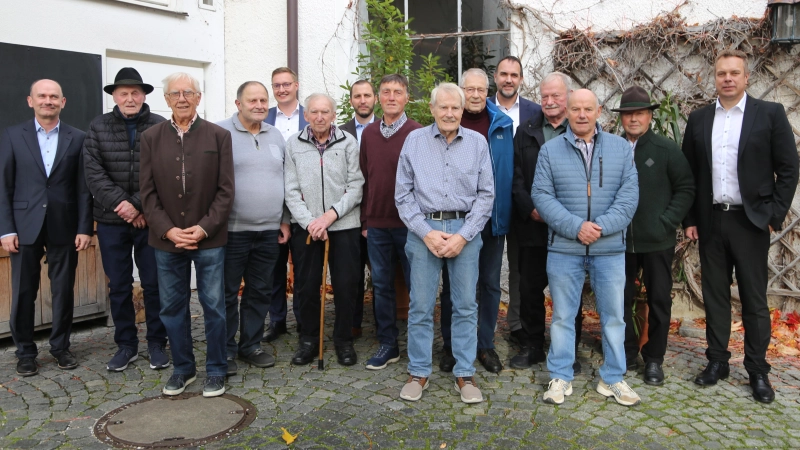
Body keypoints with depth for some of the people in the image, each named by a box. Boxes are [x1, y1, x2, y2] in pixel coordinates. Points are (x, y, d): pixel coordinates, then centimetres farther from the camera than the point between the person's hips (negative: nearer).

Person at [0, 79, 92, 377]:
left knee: (64, 291, 7)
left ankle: (60, 346, 23)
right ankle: (25, 352, 21)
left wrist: (85, 228, -3)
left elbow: (83, 188, 2)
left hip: (64, 227, 0)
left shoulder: (77, 139, 4)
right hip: (25, 227, 0)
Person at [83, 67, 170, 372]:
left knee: (154, 284, 6)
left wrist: (138, 205, -15)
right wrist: (120, 204, -14)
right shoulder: (98, 127, 6)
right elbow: (94, 173, -3)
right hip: (111, 221, 2)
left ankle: (157, 344, 19)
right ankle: (126, 345, 23)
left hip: (150, 220, -2)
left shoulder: (161, 127, -1)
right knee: (119, 287, 10)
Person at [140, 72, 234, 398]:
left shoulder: (219, 136, 0)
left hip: (209, 238, -2)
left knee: (213, 306, 4)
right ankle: (182, 368, 27)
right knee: (172, 307, 11)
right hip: (166, 239, 2)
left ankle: (215, 370, 19)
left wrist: (204, 228, -12)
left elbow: (225, 190, -3)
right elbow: (147, 191, 2)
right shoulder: (151, 138, 5)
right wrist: (168, 230, -10)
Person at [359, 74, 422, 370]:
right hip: (377, 224, 4)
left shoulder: (417, 133, -5)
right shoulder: (368, 134, 9)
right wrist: (364, 220, 8)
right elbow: (364, 179, 11)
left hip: (408, 223, -4)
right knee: (381, 285, 10)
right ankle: (387, 345, 23)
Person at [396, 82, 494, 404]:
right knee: (420, 306, 4)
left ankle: (465, 374, 18)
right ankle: (418, 372, 18)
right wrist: (427, 233, -7)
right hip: (424, 230, 0)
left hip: (465, 230, 1)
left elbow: (486, 194, 2)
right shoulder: (414, 141, 4)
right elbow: (403, 195, 2)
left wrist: (463, 236, -7)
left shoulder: (477, 143, 5)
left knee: (466, 305, 6)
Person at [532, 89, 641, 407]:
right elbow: (542, 196, -5)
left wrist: (602, 226, -15)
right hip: (564, 248, -1)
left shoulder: (620, 148, 6)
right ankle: (560, 377, 20)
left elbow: (629, 194, -1)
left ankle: (613, 378, 24)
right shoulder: (550, 150, 2)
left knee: (613, 315, 8)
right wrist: (575, 227, -16)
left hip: (610, 247, 1)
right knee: (562, 315, 7)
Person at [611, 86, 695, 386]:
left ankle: (654, 359, 22)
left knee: (659, 300, 8)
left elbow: (686, 189, -2)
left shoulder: (667, 149, -2)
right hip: (620, 241, 2)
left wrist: (667, 221, -10)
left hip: (657, 241, -1)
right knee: (621, 299, 11)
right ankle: (627, 352, 28)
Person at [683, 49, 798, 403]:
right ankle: (717, 361, 22)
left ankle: (758, 370, 17)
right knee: (714, 295, 10)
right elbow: (689, 173, 8)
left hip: (750, 221, -2)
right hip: (710, 221, 3)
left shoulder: (770, 114, -1)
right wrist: (690, 220, 4)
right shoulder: (698, 119, 7)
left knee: (754, 299, 5)